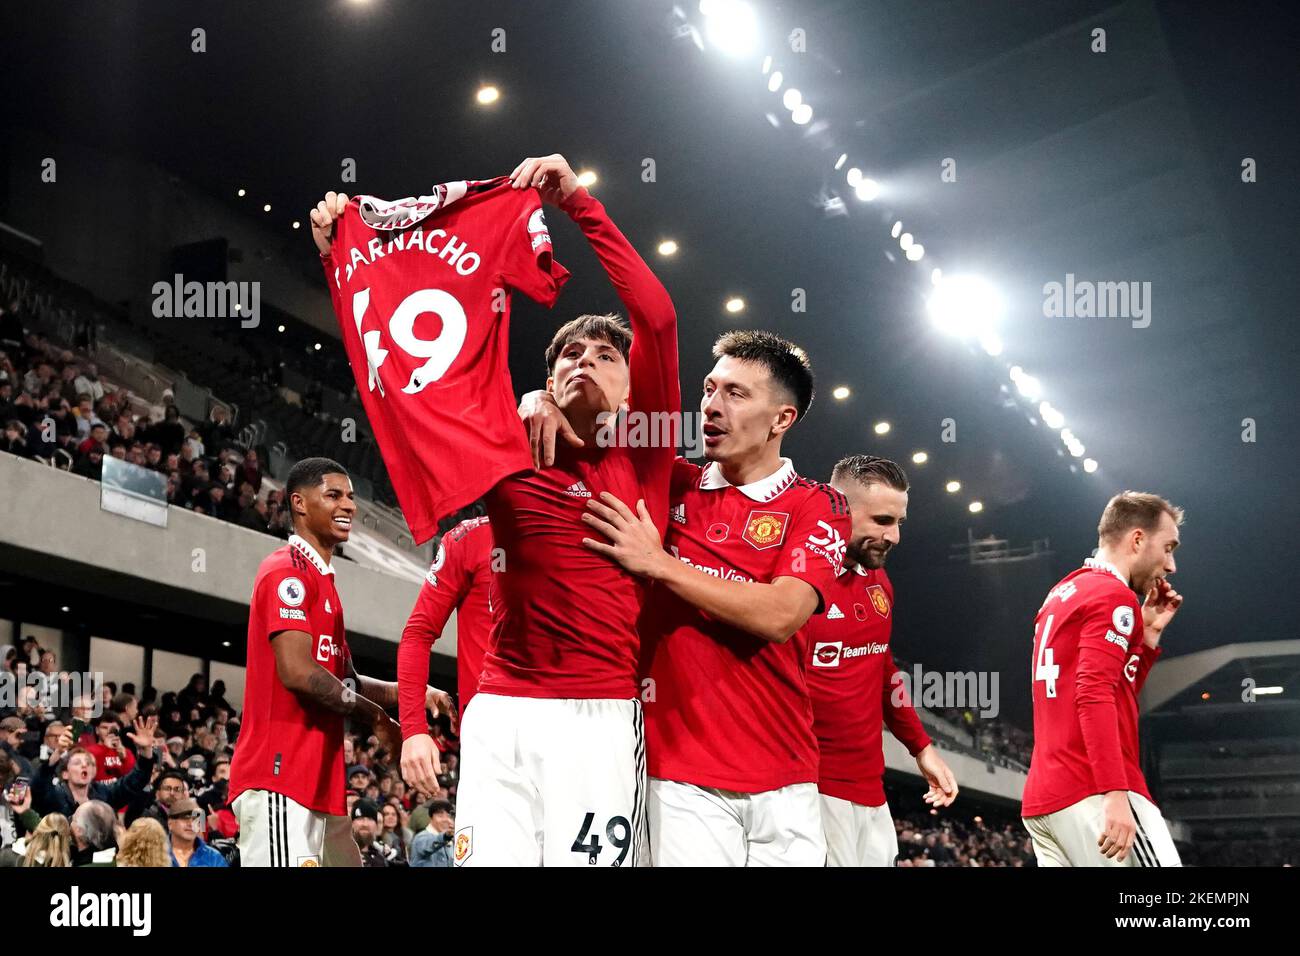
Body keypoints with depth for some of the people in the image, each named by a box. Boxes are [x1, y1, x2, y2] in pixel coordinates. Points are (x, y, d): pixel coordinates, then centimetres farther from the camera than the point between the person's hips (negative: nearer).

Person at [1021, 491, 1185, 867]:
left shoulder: (1062, 596, 23)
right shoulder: (1114, 597, -6)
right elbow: (1095, 698, -19)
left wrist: (1148, 634, 20)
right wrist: (1116, 795, -25)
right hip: (1094, 797, -9)